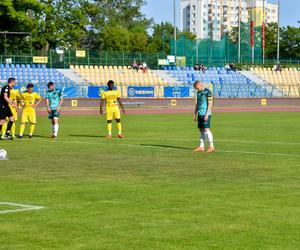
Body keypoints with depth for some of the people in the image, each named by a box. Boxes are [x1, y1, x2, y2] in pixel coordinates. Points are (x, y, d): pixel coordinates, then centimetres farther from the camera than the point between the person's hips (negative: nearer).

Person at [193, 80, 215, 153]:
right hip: (200, 114, 8)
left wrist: (207, 114, -18)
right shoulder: (198, 93, 16)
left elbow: (210, 104, -12)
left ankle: (211, 146, -6)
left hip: (206, 114, -8)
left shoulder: (207, 92, -9)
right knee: (201, 130, 8)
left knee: (206, 129, -10)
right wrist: (195, 114, 18)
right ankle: (201, 147, 11)